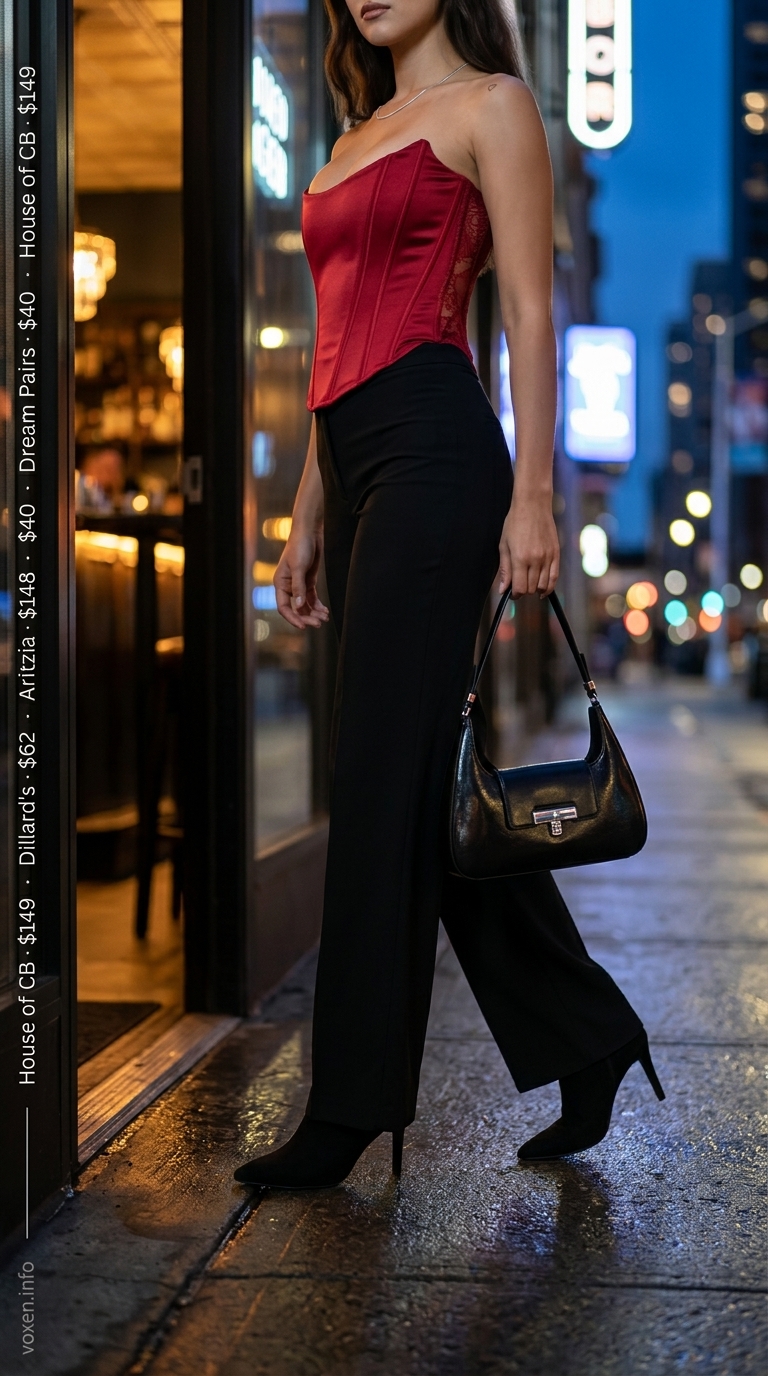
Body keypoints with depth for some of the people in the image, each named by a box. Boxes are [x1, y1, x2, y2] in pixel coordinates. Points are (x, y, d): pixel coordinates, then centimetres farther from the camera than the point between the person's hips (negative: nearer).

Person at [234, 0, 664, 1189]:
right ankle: (587, 1036, 21)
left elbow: (529, 313, -6)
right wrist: (308, 515, 20)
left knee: (387, 776, -7)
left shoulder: (489, 105, 2)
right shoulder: (358, 136, 24)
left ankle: (354, 1108, 1)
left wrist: (533, 496, -14)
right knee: (428, 775, 8)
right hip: (357, 464, 8)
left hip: (436, 450, -8)